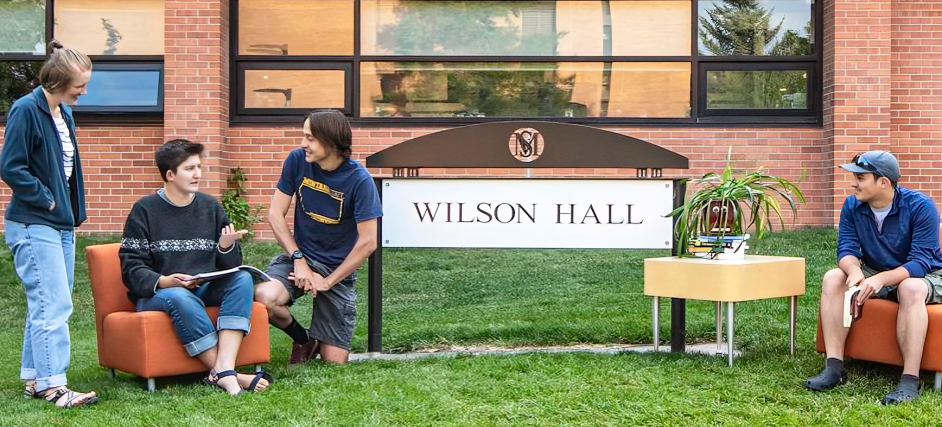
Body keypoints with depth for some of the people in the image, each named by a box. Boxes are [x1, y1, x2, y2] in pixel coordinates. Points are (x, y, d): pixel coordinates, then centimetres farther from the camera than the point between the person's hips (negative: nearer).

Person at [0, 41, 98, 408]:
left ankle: (33, 378, 20)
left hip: (60, 225, 9)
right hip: (33, 226, -9)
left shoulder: (63, 113, 11)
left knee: (46, 305, 12)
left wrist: (72, 209, 13)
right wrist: (47, 199, -12)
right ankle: (52, 385, -7)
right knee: (54, 306, -11)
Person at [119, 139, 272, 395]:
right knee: (180, 298, -38)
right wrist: (163, 281, -25)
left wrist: (227, 247, -11)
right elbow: (131, 268, -6)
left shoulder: (210, 207, 12)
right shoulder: (145, 210, 0)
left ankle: (223, 370, -38)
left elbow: (230, 268, 12)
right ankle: (228, 376, -35)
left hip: (206, 289, 4)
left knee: (243, 279, -24)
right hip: (155, 294, -4)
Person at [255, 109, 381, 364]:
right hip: (299, 256, 2)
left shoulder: (359, 180, -17)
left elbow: (367, 242, -16)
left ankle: (318, 339, 35)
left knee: (334, 362, -4)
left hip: (338, 269, -2)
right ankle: (303, 340, 2)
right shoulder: (297, 160, -8)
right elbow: (276, 214, -3)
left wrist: (327, 281, -14)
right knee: (265, 298, -32)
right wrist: (298, 259, -12)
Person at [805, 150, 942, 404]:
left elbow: (921, 262, -26)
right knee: (832, 278, -20)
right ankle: (834, 368, -26)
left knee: (911, 289, -39)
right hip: (875, 274, 5)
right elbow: (846, 249, -11)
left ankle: (910, 381, -40)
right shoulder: (852, 206, -6)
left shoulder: (920, 206, -21)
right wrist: (855, 271, -37)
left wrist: (881, 279, -43)